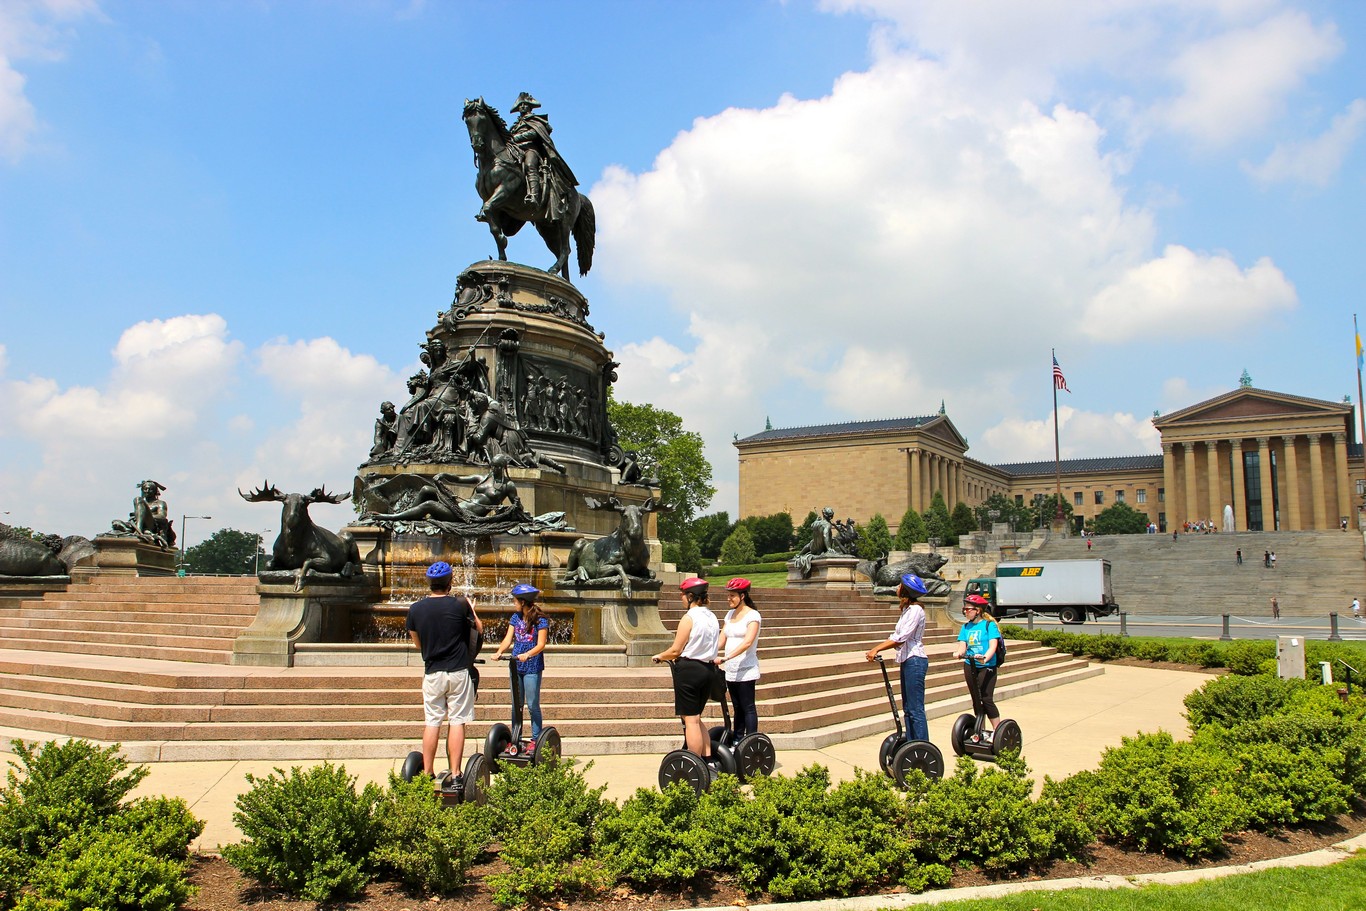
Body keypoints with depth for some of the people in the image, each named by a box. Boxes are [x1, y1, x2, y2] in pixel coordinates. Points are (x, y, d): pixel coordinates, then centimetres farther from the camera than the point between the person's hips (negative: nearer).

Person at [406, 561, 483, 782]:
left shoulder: (415, 609, -1)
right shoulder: (460, 605, -9)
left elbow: (418, 644, 12)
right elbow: (480, 629, 7)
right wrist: (471, 609, 22)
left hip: (432, 672, 2)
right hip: (458, 672, -2)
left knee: (432, 723, 10)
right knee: (457, 722, 2)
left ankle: (427, 775, 15)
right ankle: (455, 776, 2)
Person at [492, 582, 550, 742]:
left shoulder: (540, 620, -8)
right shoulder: (515, 618, 9)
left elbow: (541, 645, -14)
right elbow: (508, 639, 3)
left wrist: (527, 654, -32)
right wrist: (499, 652, -16)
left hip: (532, 667, -6)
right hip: (515, 665, 6)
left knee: (532, 705, 0)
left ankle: (535, 739, 10)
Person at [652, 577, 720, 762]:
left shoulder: (689, 618, -14)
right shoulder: (712, 617, 9)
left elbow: (675, 650, -12)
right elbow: (706, 646, 11)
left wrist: (659, 657, 5)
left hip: (689, 670, -8)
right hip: (708, 669, 8)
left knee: (691, 720, -1)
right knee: (696, 718, 19)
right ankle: (708, 760, 17)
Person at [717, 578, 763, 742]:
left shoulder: (753, 615, -9)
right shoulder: (730, 614, 13)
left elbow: (747, 642, -22)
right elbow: (722, 640, 11)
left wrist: (726, 658, -31)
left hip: (745, 671, -7)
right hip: (731, 671, 7)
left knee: (748, 708, -5)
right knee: (737, 708, 13)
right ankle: (737, 741, 20)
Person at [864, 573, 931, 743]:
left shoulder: (915, 610, -14)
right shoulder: (906, 610, 16)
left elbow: (900, 638, -21)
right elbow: (895, 637, 15)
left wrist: (876, 650, -21)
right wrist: (875, 649, 3)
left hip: (915, 661, -10)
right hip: (907, 661, 10)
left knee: (916, 709, -8)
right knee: (908, 709, 13)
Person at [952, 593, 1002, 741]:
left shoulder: (989, 625, -7)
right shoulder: (966, 626, 9)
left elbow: (993, 646, -16)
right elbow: (962, 645, 0)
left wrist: (985, 657, -35)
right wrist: (959, 652, -23)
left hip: (987, 667, -5)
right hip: (970, 666, 5)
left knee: (986, 698, -10)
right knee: (976, 699, 10)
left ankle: (997, 730, 2)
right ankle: (982, 731, 21)